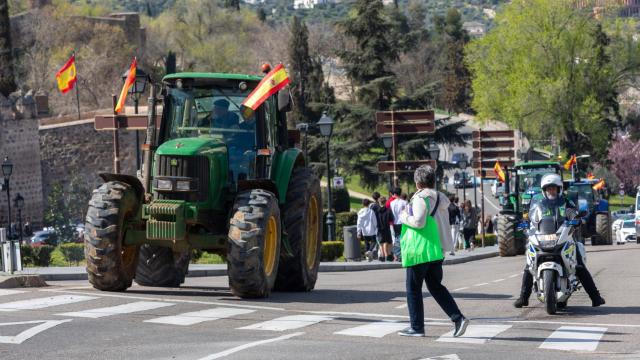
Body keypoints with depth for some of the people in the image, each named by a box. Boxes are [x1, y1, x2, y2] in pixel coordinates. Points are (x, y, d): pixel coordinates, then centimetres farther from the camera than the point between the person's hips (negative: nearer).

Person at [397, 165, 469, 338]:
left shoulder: (421, 198, -13)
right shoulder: (440, 199, 13)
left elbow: (419, 222, -22)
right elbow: (444, 224, 17)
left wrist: (404, 217, -7)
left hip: (419, 251, -8)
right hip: (436, 251, 8)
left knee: (413, 289, 3)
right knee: (435, 287, 14)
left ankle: (417, 327, 6)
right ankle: (458, 318, 1)